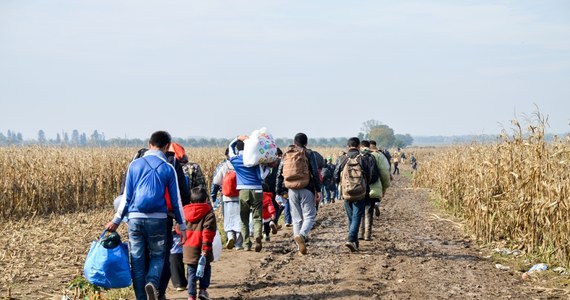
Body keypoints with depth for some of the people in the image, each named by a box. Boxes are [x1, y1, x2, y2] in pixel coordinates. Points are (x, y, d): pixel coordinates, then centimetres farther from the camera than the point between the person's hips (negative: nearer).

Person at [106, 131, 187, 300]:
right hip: (158, 219, -1)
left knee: (137, 260, 9)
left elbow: (126, 196, 5)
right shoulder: (168, 169, 1)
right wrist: (182, 227, 9)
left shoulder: (135, 165, 5)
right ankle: (152, 282, -16)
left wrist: (116, 220, 13)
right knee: (158, 255, 13)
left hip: (135, 218, 1)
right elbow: (176, 200, 3)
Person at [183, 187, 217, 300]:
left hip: (188, 248, 4)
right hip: (200, 247, -4)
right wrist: (206, 247, -17)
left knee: (192, 272, 10)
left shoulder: (185, 212, 9)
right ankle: (203, 290, 5)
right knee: (205, 269, 15)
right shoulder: (209, 213, -6)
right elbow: (208, 232, -15)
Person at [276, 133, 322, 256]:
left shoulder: (286, 155, 11)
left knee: (296, 219, 10)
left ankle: (301, 248, 8)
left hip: (292, 190, 4)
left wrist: (279, 192, 14)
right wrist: (318, 190, -5)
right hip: (306, 190, -4)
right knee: (309, 216, 1)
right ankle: (301, 235, -29)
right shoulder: (308, 154, -2)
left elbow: (279, 175, 11)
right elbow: (315, 173, -8)